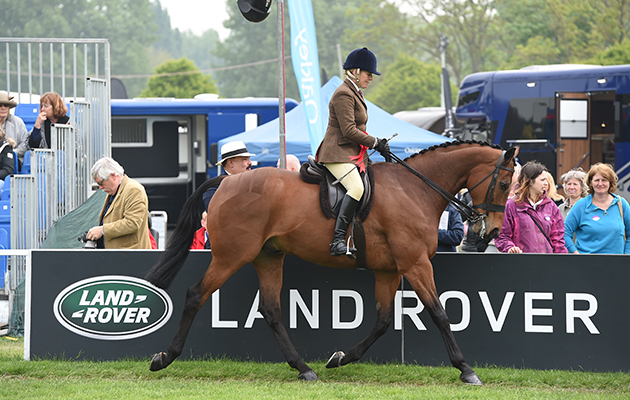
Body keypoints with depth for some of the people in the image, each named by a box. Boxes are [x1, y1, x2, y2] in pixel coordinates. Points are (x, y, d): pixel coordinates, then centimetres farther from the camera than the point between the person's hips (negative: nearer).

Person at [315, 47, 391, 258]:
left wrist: (377, 143, 16)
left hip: (353, 154, 11)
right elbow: (349, 131, -19)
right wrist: (376, 143, -12)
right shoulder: (344, 94, -13)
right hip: (338, 154, -11)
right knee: (356, 187, -31)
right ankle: (338, 240, -37)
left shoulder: (354, 93, 21)